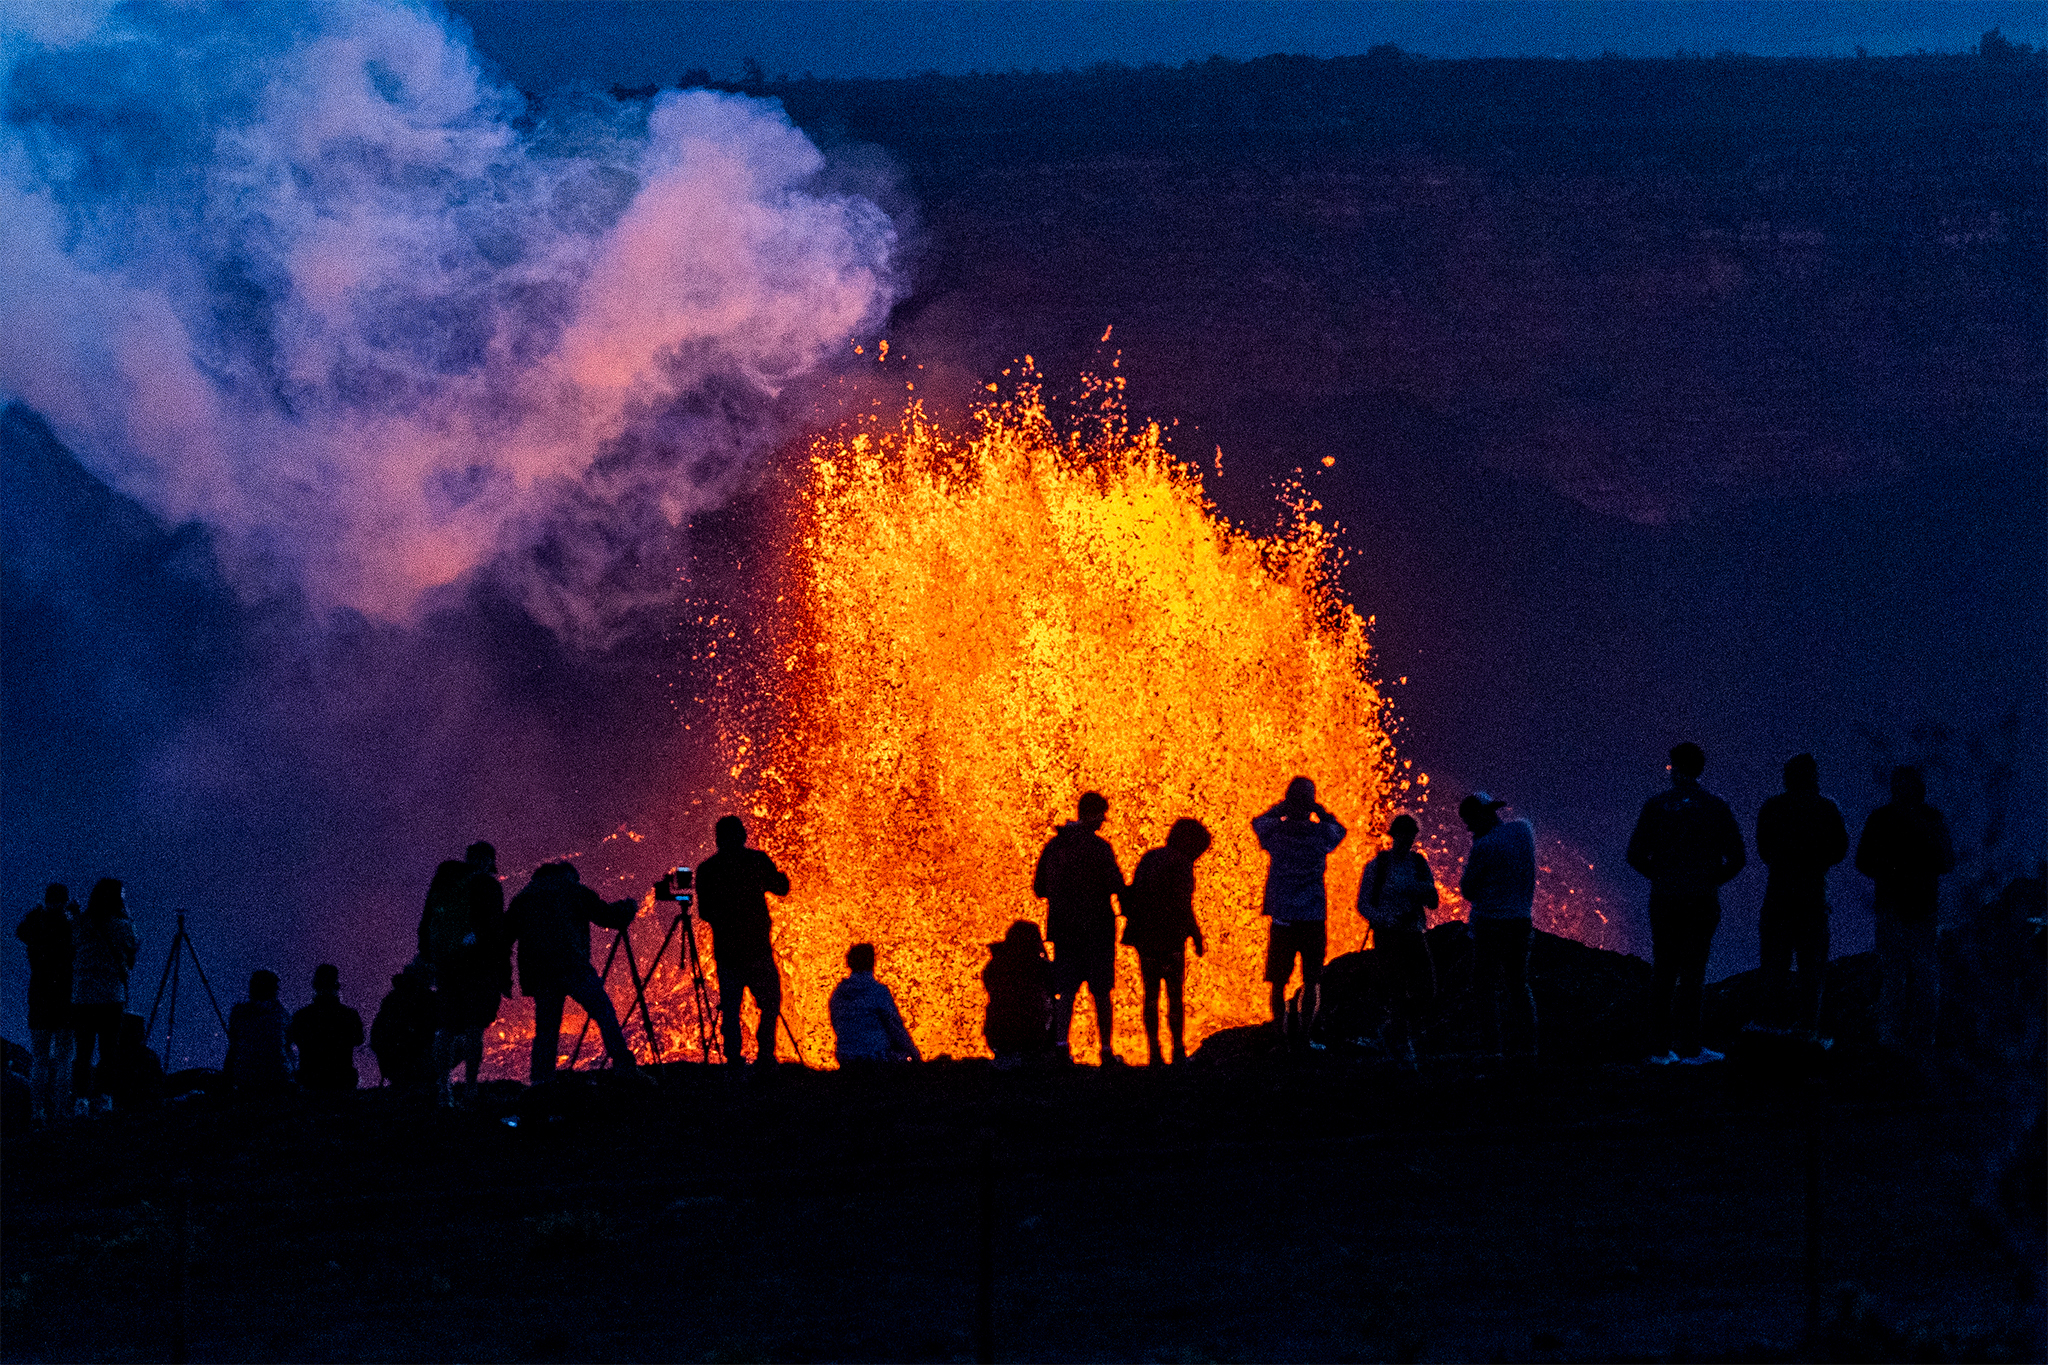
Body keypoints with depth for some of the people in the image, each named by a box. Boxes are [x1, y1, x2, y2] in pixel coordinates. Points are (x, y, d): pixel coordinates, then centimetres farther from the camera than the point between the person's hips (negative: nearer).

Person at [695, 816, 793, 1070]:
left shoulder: (706, 869, 2)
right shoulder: (757, 860, -2)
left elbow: (704, 912, 8)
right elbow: (781, 887, 13)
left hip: (725, 951, 2)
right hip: (757, 949, -2)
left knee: (730, 1008, 8)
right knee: (769, 1004, 7)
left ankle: (733, 1058, -1)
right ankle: (765, 1055, -5)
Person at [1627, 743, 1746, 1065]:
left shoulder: (1656, 806, 1)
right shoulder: (1716, 807, -1)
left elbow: (1636, 855, 0)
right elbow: (1737, 857, -2)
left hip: (1664, 898, 1)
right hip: (1702, 900, -1)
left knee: (1663, 971, 7)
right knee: (1692, 972, 1)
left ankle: (1660, 1048, 5)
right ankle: (1687, 1046, -2)